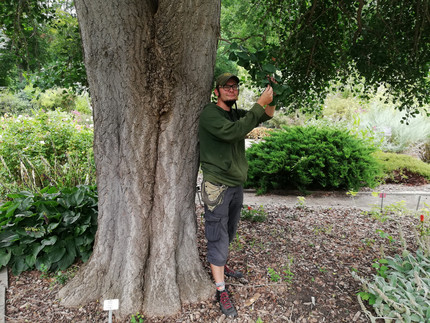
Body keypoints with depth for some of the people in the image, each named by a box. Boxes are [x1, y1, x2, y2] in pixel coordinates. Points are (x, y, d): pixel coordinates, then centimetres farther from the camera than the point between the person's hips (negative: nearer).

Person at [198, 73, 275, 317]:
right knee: (218, 237, 0)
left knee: (229, 233, 21)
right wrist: (260, 104, -24)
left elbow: (266, 116, 3)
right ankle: (221, 291, 11)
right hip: (218, 186, -7)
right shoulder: (210, 114, -13)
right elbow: (232, 132, -28)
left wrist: (271, 99, -17)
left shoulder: (237, 113, 10)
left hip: (237, 184, 7)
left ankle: (221, 266, 43)